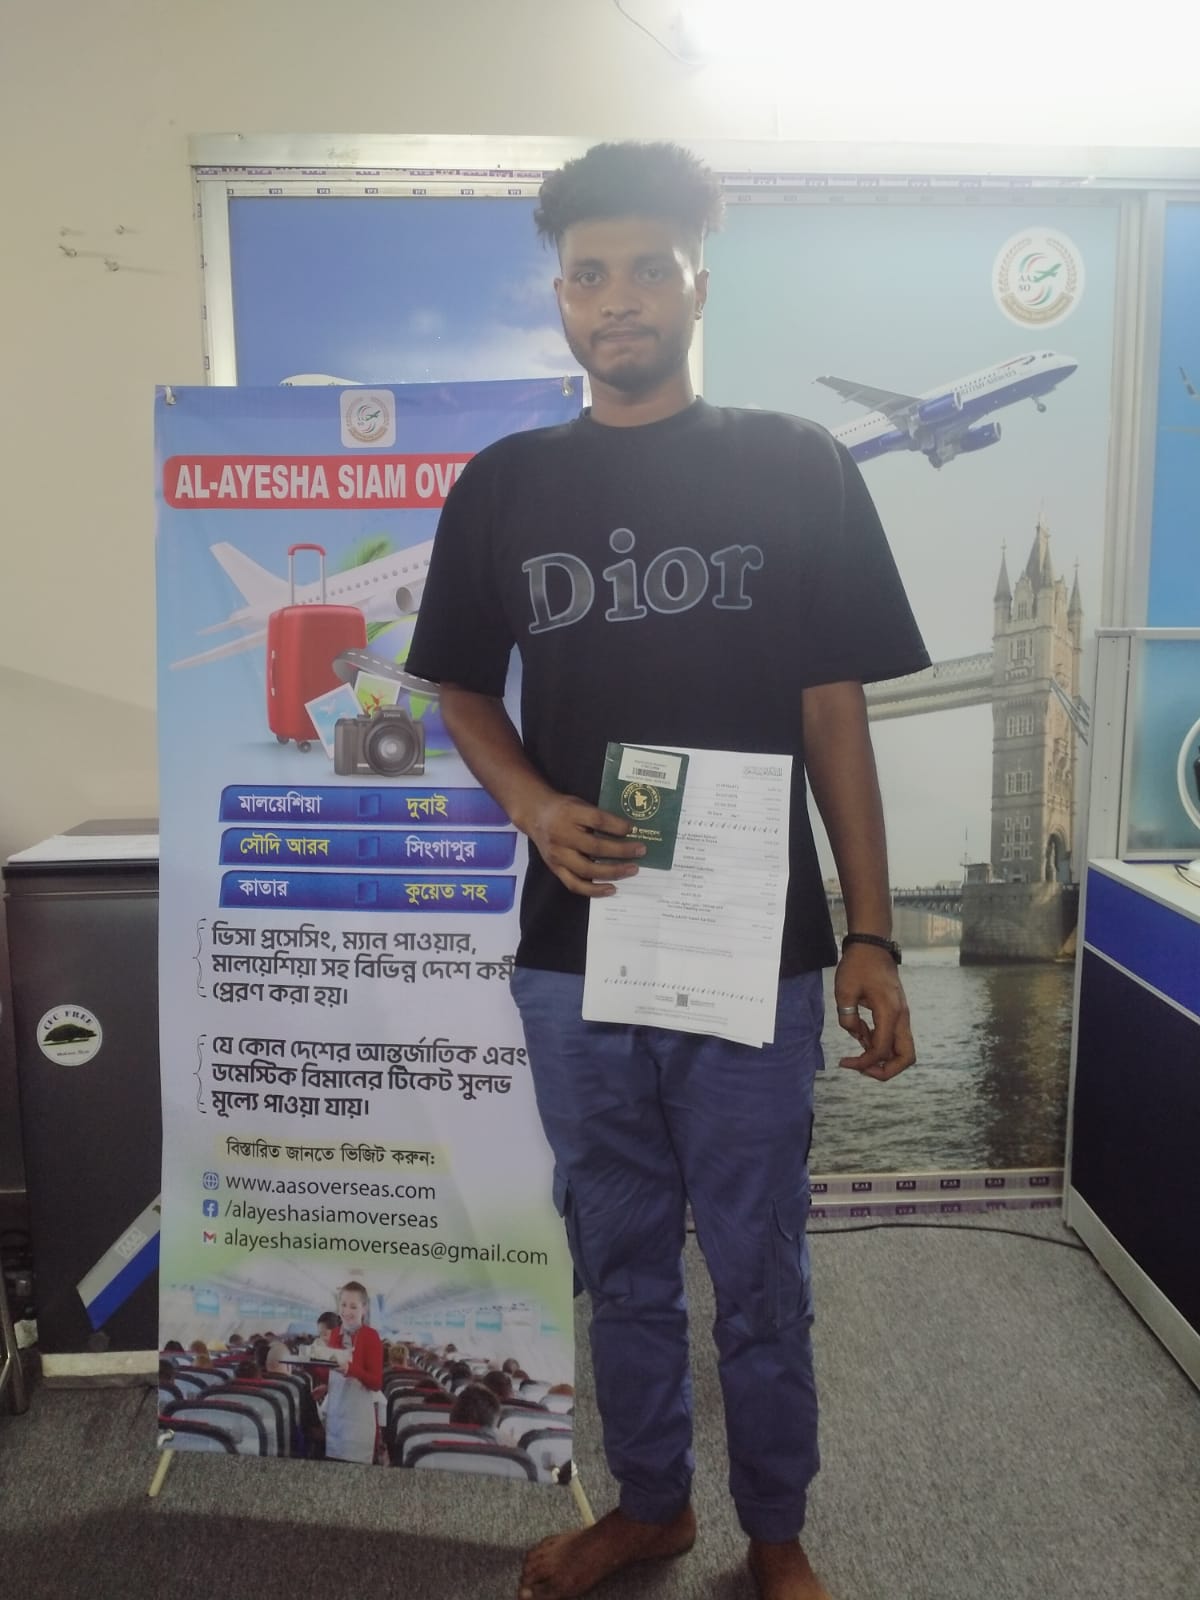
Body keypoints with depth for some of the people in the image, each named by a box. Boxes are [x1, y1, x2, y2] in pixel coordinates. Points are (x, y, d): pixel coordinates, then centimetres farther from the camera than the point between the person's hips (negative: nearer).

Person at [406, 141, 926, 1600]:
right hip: (573, 947, 3)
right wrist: (534, 805, -10)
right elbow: (463, 689, 11)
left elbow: (833, 713, -1)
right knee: (620, 1259, 18)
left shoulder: (795, 468, -1)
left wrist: (870, 936, -4)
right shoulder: (504, 484, 5)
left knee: (758, 1273, 12)